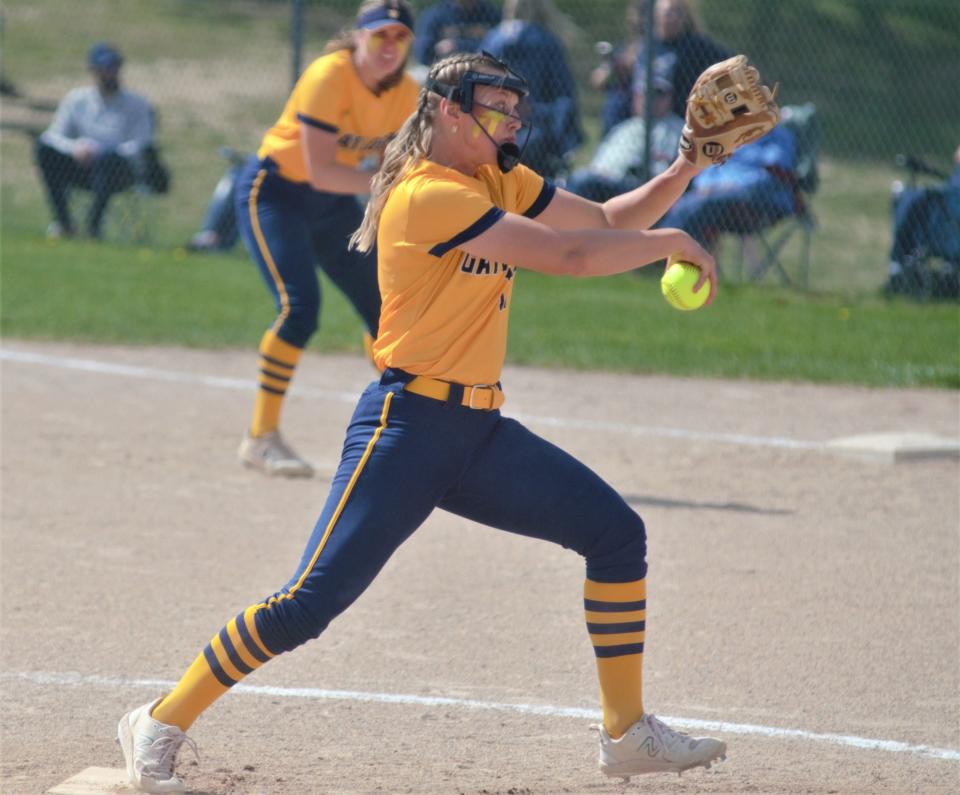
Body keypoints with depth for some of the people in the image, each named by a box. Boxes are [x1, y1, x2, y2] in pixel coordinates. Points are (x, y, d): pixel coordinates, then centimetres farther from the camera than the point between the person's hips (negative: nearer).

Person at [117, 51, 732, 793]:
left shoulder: (501, 182, 12)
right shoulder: (429, 195, -16)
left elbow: (608, 222, 16)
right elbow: (568, 256, -20)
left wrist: (684, 171, 1)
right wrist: (672, 243, -8)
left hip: (482, 431, 9)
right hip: (409, 425, -9)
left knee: (617, 533, 6)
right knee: (313, 600, -14)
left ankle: (628, 733, 14)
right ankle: (161, 725, -2)